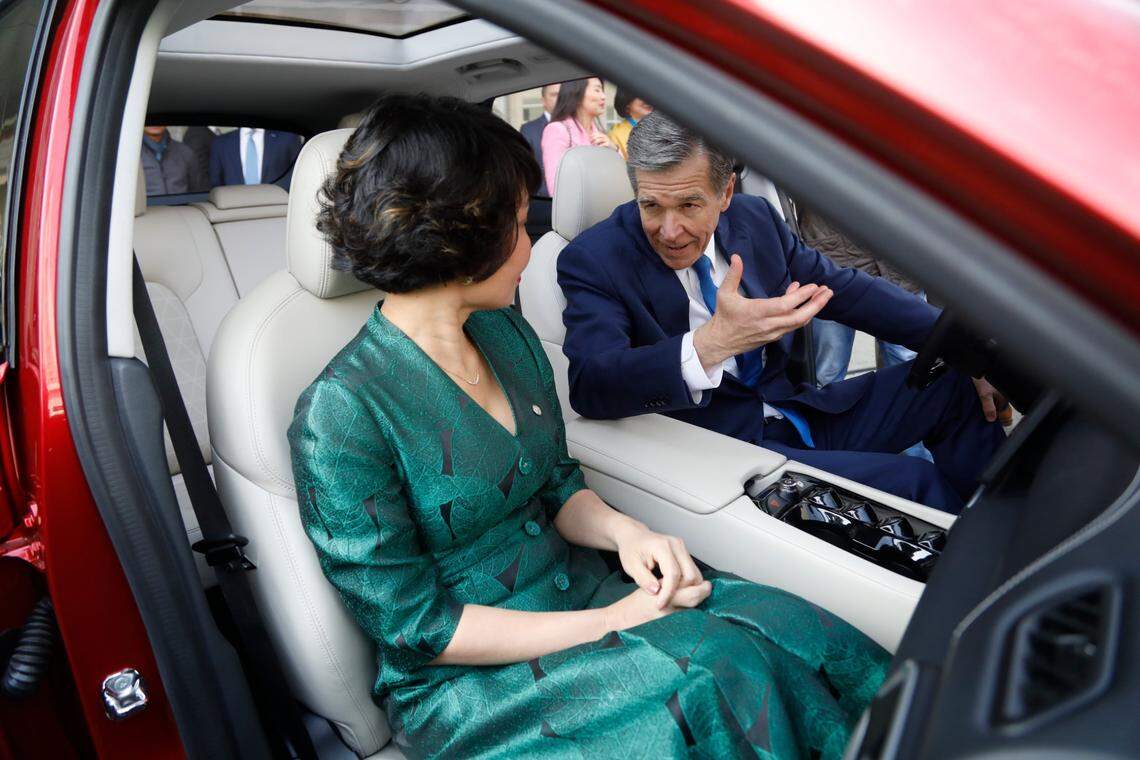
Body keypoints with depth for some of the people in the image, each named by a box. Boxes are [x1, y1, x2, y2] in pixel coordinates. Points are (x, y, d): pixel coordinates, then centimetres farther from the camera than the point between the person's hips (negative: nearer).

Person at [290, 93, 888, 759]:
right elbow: (416, 625, -16)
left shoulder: (509, 335, 3)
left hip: (579, 591, 6)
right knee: (721, 675, -24)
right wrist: (608, 624, -18)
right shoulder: (340, 415, -20)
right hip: (464, 682, -6)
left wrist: (623, 531, -10)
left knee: (796, 632, -15)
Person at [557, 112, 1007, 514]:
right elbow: (590, 385, -26)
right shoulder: (593, 260, -13)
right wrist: (710, 345, -41)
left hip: (801, 411, 7)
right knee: (909, 481, -21)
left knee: (957, 384, 3)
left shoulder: (755, 218, 3)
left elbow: (844, 289, 10)